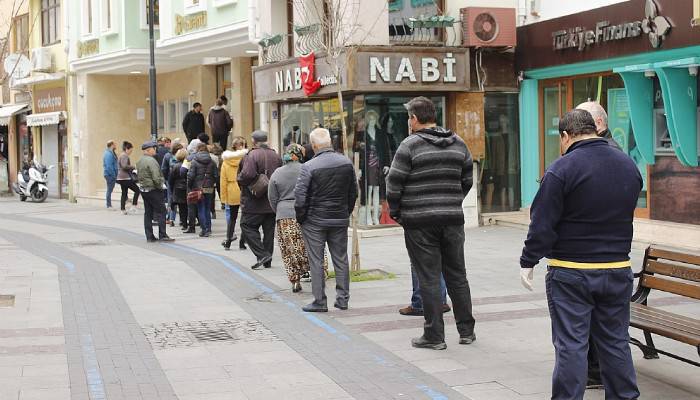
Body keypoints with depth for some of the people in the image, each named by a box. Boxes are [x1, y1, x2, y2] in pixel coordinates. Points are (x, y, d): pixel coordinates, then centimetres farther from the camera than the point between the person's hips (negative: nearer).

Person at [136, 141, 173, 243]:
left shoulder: (139, 162, 11)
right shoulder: (151, 161, -17)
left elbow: (139, 176, 14)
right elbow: (156, 178, -22)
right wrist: (161, 186, -7)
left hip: (144, 190, 9)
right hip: (153, 189, -9)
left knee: (148, 213, 11)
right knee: (161, 211, -2)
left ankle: (149, 236, 12)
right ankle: (162, 235, -3)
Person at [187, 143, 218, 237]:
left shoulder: (194, 161, -8)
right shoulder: (211, 161, 2)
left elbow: (190, 176, -11)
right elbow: (216, 175, 1)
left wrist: (189, 187, -2)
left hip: (198, 188, -3)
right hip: (209, 189, 3)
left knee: (201, 209, 2)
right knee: (207, 209, 13)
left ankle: (204, 230, -2)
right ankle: (208, 229, 13)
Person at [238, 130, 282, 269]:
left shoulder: (252, 155, -14)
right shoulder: (275, 155, 9)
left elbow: (247, 175, -25)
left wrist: (240, 180, -6)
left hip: (254, 201, -7)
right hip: (272, 201, 7)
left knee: (248, 226, 2)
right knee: (269, 229, 11)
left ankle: (262, 255, -9)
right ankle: (267, 260, 15)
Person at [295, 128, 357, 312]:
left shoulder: (309, 167, -15)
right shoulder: (347, 163, 0)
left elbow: (300, 196, -14)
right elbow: (353, 191, 9)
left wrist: (301, 218, -1)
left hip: (315, 221, -4)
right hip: (340, 220, 4)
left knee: (316, 261, 3)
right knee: (341, 259, 12)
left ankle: (320, 301, 4)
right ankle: (343, 299, 16)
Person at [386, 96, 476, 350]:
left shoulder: (410, 145, -8)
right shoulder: (458, 144, 8)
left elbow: (394, 185, -8)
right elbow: (467, 181, 13)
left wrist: (395, 212, 6)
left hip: (419, 222, -5)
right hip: (453, 219, 5)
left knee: (429, 279, 0)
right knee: (457, 275, 13)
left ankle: (434, 336, 3)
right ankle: (467, 331, 19)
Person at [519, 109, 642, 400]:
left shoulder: (562, 169, -13)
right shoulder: (629, 165, 7)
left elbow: (542, 224, -14)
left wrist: (528, 262, -5)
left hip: (571, 272, -5)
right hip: (618, 269, 6)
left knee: (570, 345, 0)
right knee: (616, 342, 14)